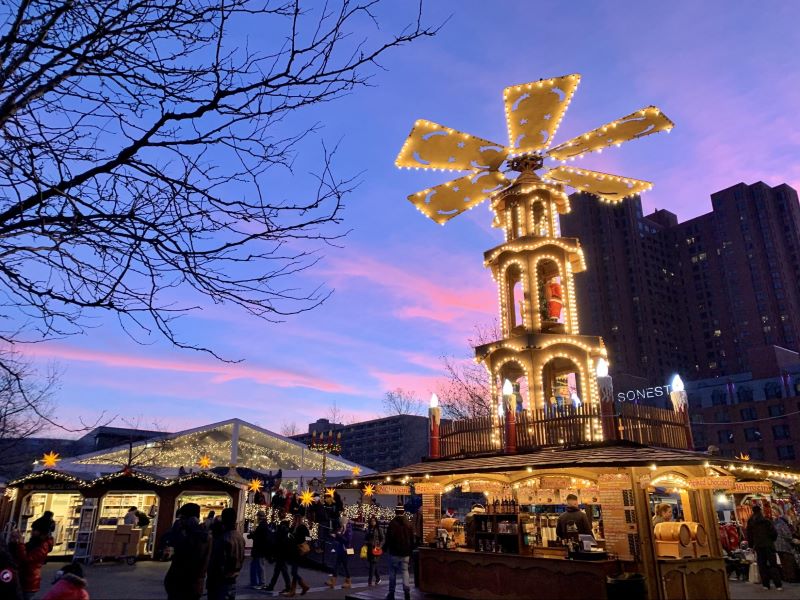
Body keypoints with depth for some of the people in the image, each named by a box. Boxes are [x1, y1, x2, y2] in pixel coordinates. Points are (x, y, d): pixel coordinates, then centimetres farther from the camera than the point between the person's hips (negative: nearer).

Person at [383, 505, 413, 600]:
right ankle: (407, 591, -5)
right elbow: (412, 539, 9)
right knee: (405, 571, 7)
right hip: (405, 553, 3)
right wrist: (410, 550, 18)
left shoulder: (392, 523, -11)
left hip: (394, 552, -3)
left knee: (393, 573, 8)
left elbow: (388, 538, -10)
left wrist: (384, 548, 4)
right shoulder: (408, 524, 3)